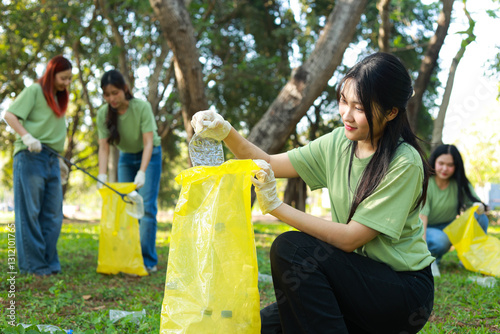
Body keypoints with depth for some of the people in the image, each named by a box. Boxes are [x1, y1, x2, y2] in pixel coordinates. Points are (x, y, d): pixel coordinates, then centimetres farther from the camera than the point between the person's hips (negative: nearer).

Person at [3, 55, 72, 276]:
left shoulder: (59, 98, 21)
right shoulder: (34, 90, -1)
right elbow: (10, 115, -9)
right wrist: (27, 136, -21)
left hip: (51, 161, 8)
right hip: (30, 158, -8)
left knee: (53, 215, 6)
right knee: (29, 212, -3)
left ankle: (49, 264, 12)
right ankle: (32, 265, 1)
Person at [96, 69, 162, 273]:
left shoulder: (141, 107, -26)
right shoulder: (103, 114, -15)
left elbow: (148, 143, -29)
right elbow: (104, 147, -17)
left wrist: (142, 172, -41)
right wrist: (102, 176, -31)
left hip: (149, 155, -4)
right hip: (126, 158, 4)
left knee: (146, 206, -12)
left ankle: (148, 260, -11)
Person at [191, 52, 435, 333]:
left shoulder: (405, 163, -19)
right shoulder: (339, 143, 2)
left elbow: (350, 238, -22)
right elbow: (270, 164, 4)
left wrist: (276, 206, -24)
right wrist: (225, 132, -13)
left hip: (405, 290, -6)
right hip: (357, 281, 7)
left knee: (292, 248, -25)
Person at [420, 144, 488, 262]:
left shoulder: (460, 184, -2)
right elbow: (421, 216, -28)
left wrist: (479, 207, -35)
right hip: (427, 229, -4)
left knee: (481, 218, -19)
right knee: (440, 240, -38)